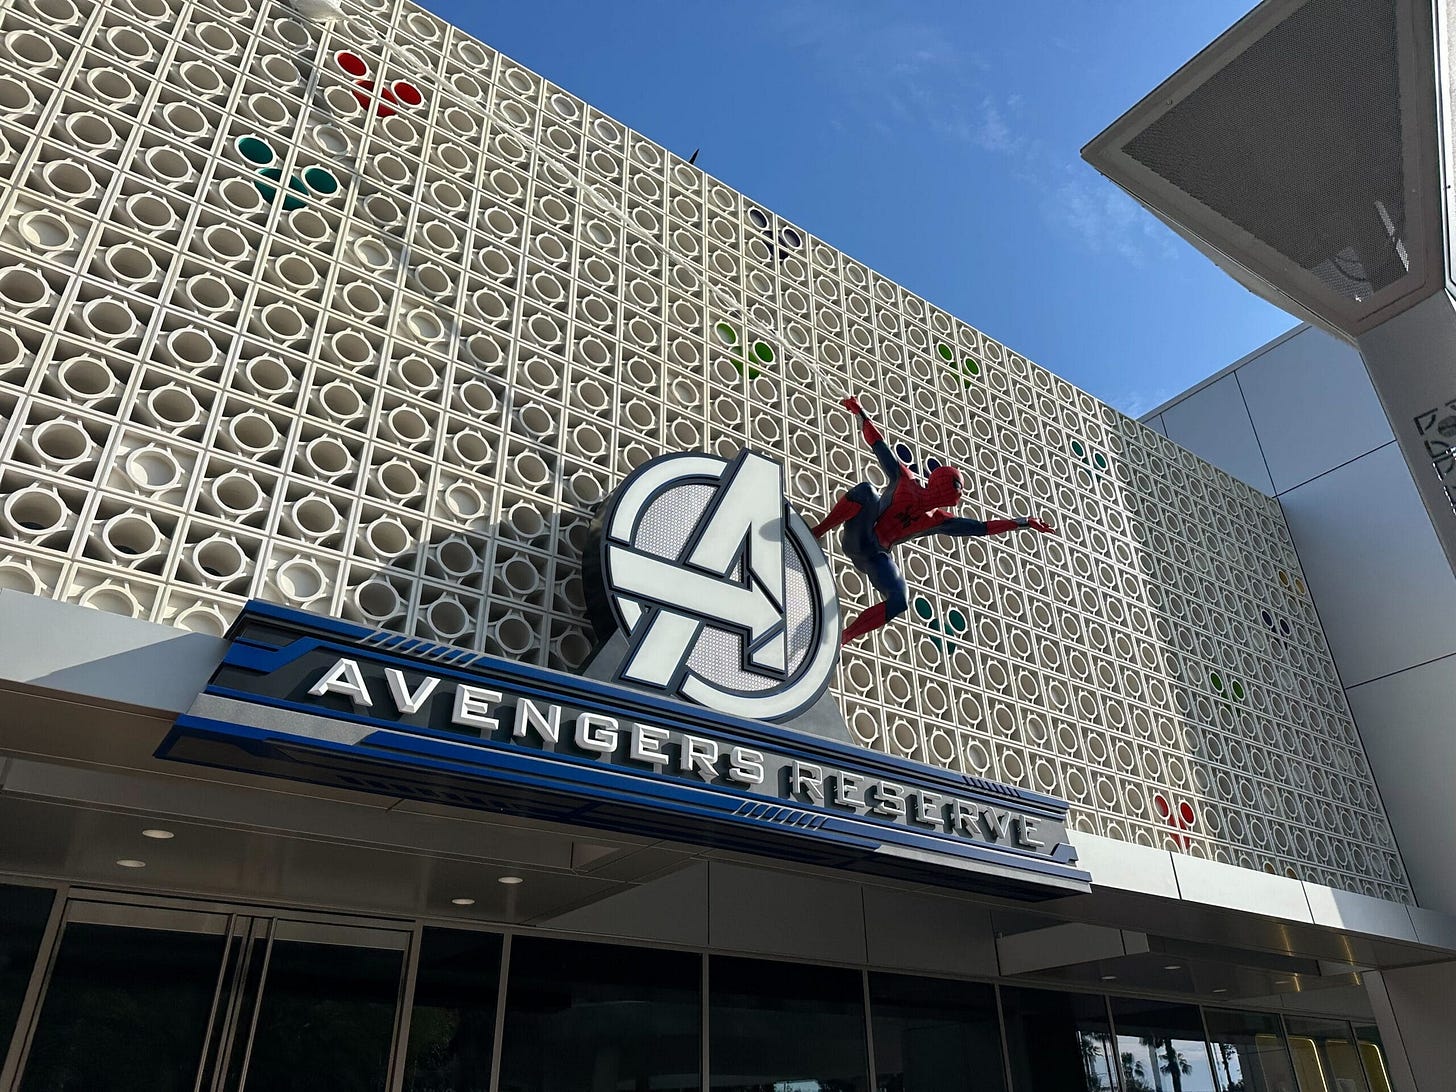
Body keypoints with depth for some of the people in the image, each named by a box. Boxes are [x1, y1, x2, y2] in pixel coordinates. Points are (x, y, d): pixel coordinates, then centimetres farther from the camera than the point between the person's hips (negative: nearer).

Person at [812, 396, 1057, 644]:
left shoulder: (938, 520, 12)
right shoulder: (904, 481, 2)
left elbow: (981, 527, 13)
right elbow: (879, 446, 6)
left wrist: (1024, 522, 11)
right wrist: (860, 413, 3)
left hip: (874, 556, 4)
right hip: (857, 537, -4)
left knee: (898, 602, -24)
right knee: (866, 490, -33)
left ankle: (840, 640, -13)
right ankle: (816, 532, -20)